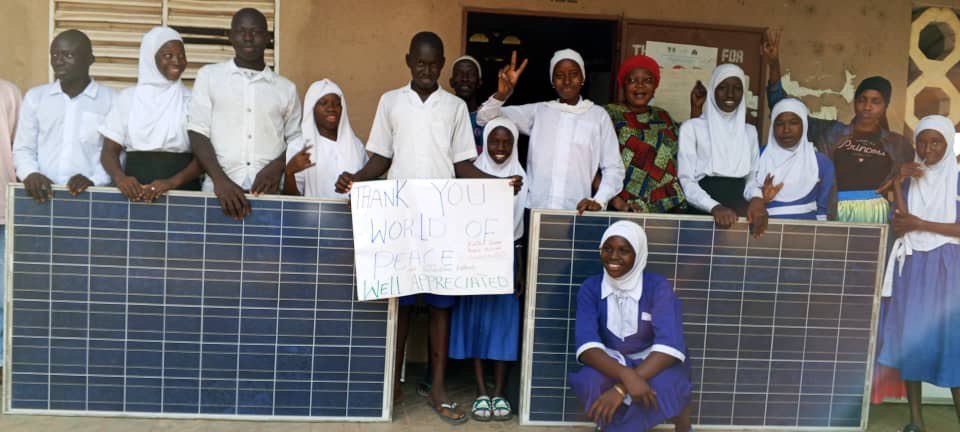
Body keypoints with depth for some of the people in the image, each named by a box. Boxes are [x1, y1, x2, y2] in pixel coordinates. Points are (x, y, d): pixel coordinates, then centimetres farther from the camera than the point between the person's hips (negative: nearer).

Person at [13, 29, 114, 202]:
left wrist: (94, 181, -15)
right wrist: (31, 173, -7)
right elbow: (23, 148, 13)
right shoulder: (35, 96, 13)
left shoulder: (111, 99, 3)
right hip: (43, 194, 2)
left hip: (90, 195, -2)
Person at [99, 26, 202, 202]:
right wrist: (120, 178, -13)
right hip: (136, 190, 2)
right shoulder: (128, 97, 10)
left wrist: (173, 182, -17)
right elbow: (109, 150, 7)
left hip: (182, 190, -1)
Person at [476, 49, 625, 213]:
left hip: (576, 213, -1)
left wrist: (599, 201, -9)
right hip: (535, 210, 1)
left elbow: (613, 168, 7)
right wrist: (502, 94, -14)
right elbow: (485, 118, 6)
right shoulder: (538, 111, 10)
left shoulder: (598, 115, 7)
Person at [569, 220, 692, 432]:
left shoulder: (658, 286, -17)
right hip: (610, 365, 1)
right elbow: (586, 345, -22)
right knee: (591, 381, -33)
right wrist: (626, 375, -42)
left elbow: (669, 346, -29)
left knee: (666, 384, -36)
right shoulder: (590, 288, -11)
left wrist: (621, 388, -39)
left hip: (653, 364, -1)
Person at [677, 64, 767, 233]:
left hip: (740, 206, 4)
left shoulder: (750, 131, 19)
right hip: (703, 210, -3)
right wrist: (714, 207, -20)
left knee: (757, 215, -22)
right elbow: (686, 181, -4)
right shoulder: (691, 127, 5)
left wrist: (757, 198, -10)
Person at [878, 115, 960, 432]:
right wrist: (898, 185, -11)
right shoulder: (908, 177, 8)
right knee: (910, 337, 2)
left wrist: (920, 224, -10)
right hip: (912, 266, 2)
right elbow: (899, 227, -4)